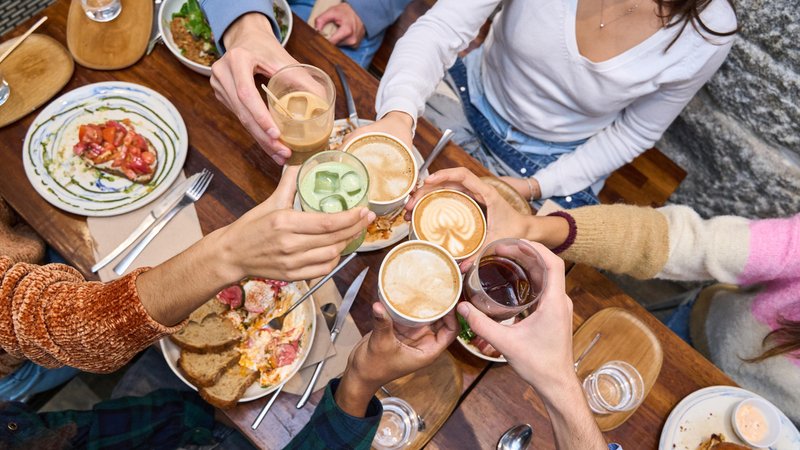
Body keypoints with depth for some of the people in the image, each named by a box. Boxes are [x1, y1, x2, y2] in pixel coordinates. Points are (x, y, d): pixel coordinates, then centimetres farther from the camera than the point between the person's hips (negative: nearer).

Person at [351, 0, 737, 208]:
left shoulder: (708, 35, -23)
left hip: (556, 166, 0)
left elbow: (634, 132, -7)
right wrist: (398, 116, -50)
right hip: (472, 97, 1)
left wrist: (536, 187, -17)